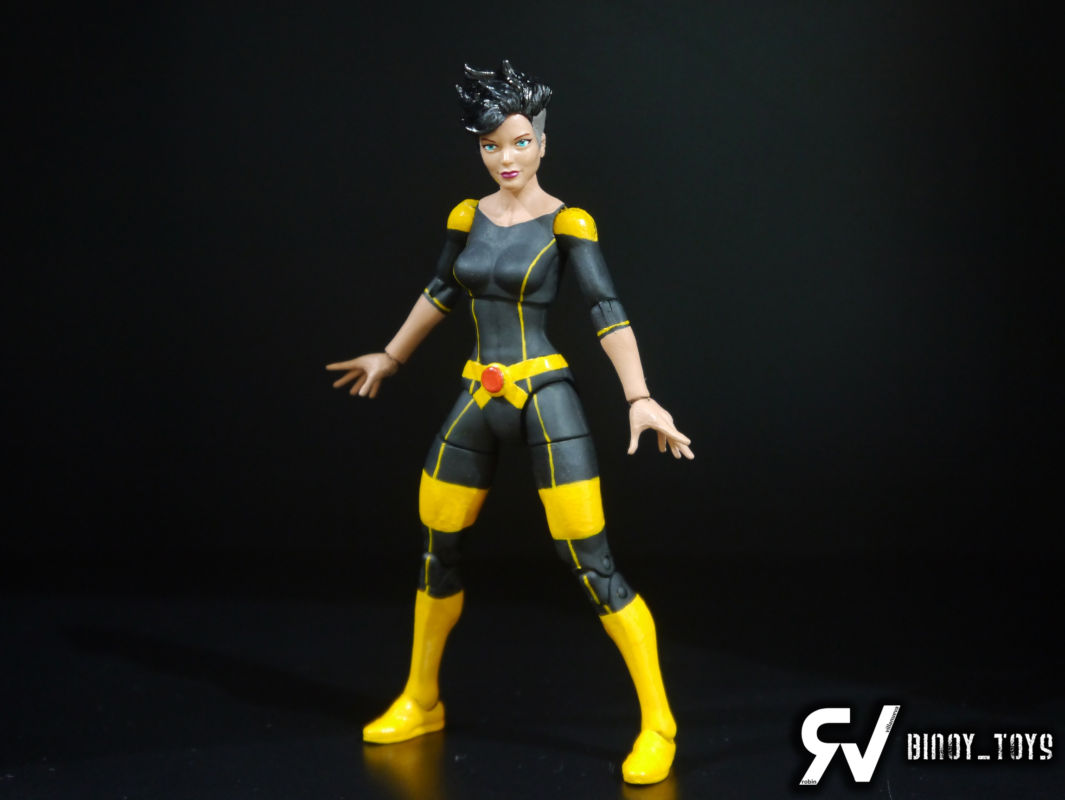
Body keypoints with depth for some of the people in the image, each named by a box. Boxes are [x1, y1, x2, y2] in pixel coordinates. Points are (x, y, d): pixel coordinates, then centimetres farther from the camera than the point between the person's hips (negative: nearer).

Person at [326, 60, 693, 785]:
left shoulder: (566, 222, -7)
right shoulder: (469, 216, 8)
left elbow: (608, 312, -14)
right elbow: (441, 293, 24)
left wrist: (640, 397, -26)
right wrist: (389, 358, 33)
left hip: (546, 398, -6)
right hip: (478, 401, 6)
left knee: (590, 564, -11)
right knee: (438, 551, 12)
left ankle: (658, 723, -2)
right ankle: (420, 703, 32)